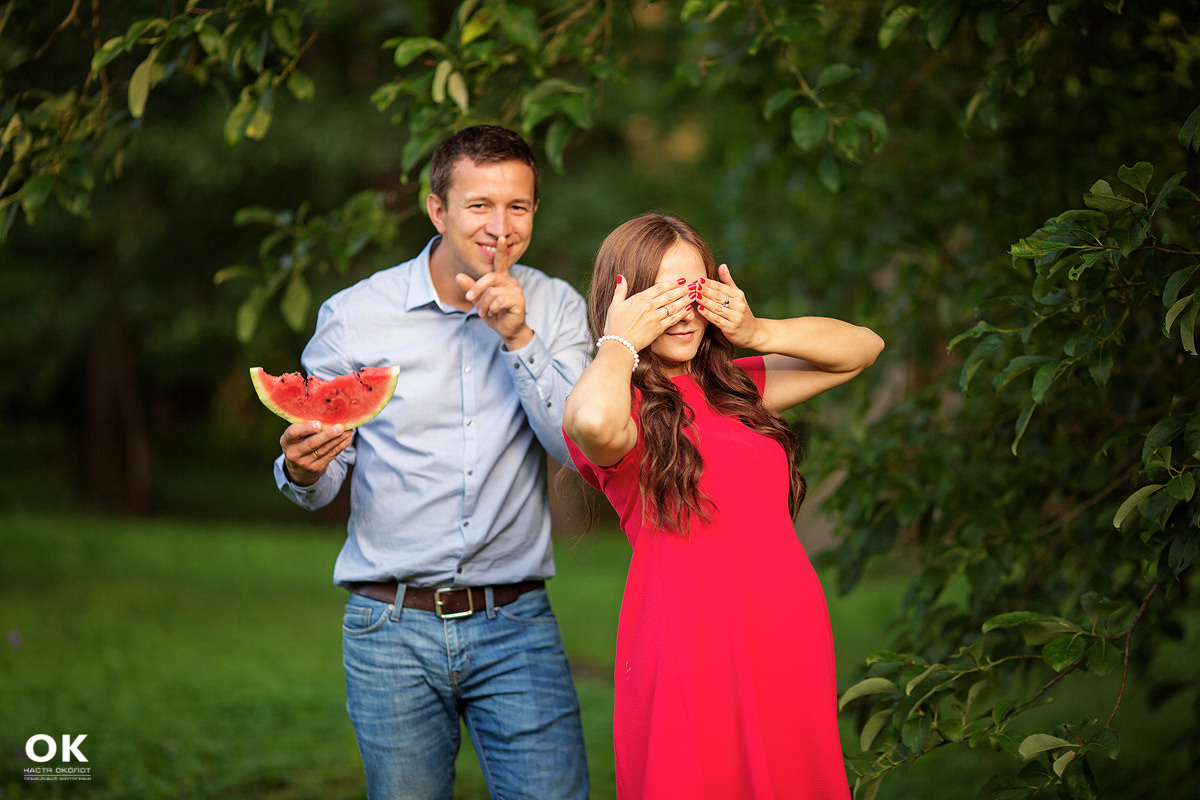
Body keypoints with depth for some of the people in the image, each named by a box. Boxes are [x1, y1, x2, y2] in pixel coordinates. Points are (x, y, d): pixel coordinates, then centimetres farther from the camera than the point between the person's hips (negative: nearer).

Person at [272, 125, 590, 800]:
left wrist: (518, 338, -16)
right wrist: (302, 470, -19)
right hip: (393, 628, -1)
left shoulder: (555, 308, 4)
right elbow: (321, 484, 4)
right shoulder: (354, 316, -1)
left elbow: (584, 448, -8)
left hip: (516, 624, 1)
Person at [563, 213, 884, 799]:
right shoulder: (618, 406, -4)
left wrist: (757, 332, 6)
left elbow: (860, 349, 22)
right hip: (692, 657, -6)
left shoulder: (734, 388, 17)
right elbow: (595, 423, -31)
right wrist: (618, 343, -11)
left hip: (792, 640, 7)